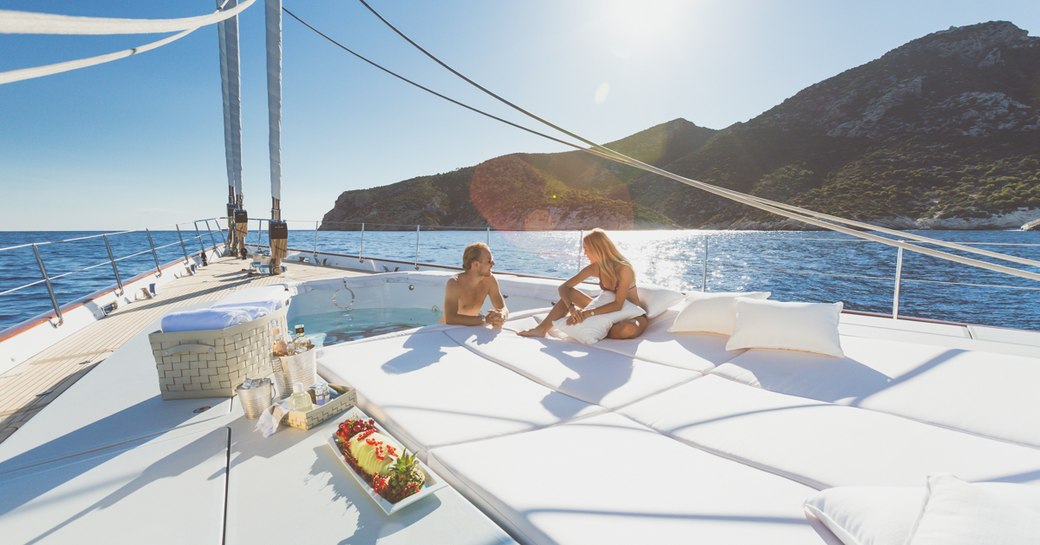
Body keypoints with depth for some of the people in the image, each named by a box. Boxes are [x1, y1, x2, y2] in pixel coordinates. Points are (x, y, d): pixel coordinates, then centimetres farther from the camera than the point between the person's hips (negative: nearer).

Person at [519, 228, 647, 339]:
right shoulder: (594, 268, -7)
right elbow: (564, 287, -9)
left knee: (628, 329, -42)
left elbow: (618, 305, -29)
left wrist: (588, 313, -39)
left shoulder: (624, 268, -24)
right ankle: (541, 330, -10)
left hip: (634, 316, -5)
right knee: (570, 293, -5)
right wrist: (572, 308, -29)